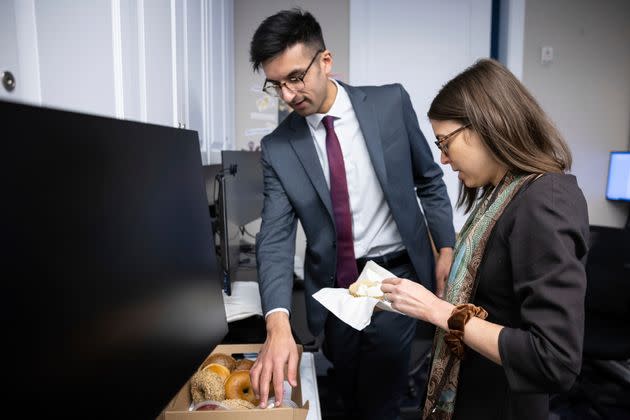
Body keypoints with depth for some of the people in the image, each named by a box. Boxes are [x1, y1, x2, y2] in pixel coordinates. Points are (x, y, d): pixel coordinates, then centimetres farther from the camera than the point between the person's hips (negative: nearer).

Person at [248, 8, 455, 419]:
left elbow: (429, 179, 4)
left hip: (394, 277, -1)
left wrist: (446, 247, -1)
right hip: (333, 288, 2)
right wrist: (278, 322, -26)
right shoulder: (278, 148, -6)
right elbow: (275, 239, -13)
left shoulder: (391, 102, -6)